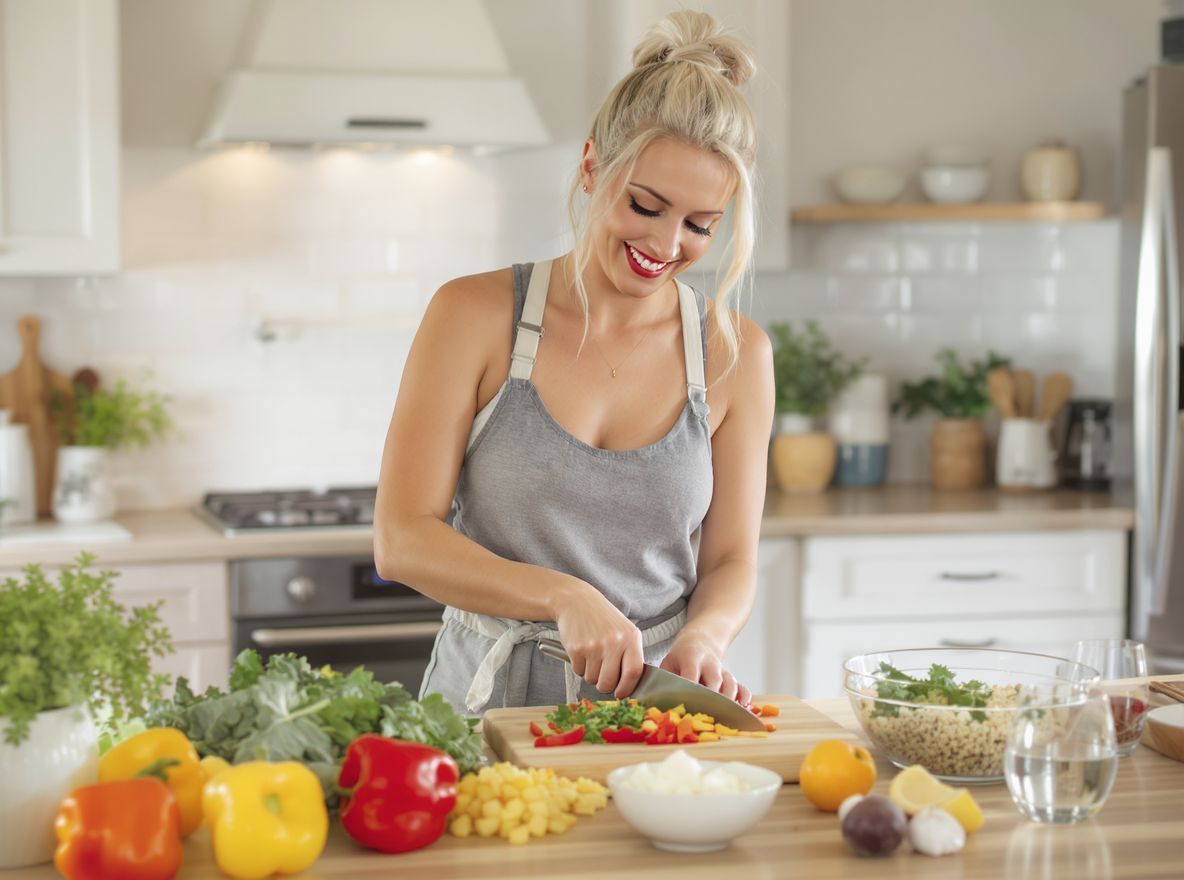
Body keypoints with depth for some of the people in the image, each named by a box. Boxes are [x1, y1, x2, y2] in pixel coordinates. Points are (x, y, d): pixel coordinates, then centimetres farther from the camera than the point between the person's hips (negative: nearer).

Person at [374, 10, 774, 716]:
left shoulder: (736, 354, 5)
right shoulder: (477, 315, -2)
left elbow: (731, 560, 9)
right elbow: (402, 540, -6)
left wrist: (701, 639, -13)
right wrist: (565, 598, -20)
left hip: (652, 707, 2)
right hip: (489, 701, -2)